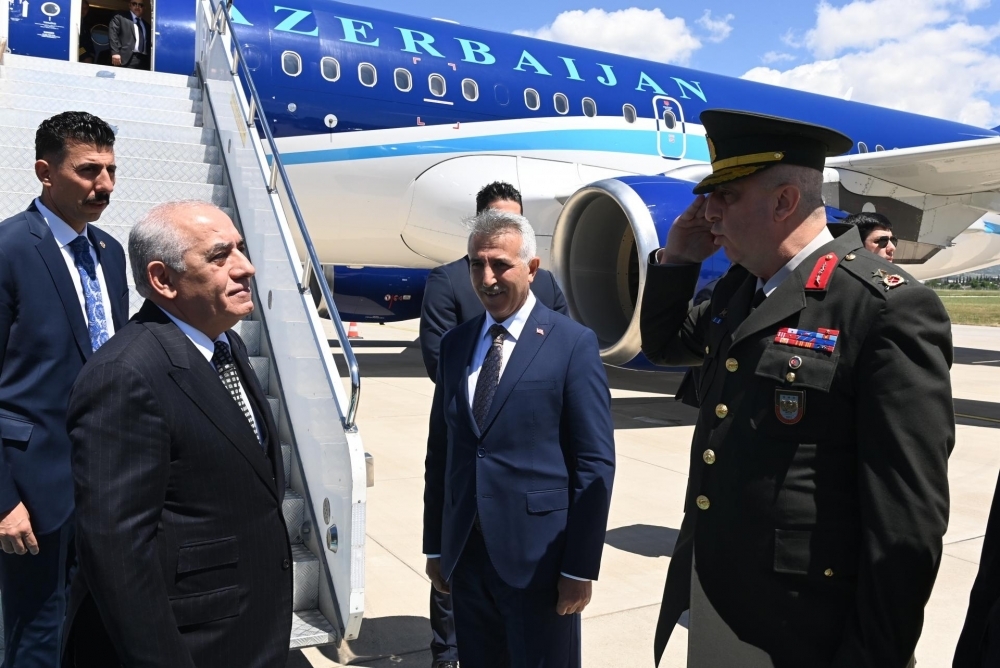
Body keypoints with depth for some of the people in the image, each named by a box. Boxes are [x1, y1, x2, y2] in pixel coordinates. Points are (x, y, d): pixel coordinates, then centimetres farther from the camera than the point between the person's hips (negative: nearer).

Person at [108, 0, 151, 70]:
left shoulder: (146, 25, 25)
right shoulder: (120, 17, 12)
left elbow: (149, 43, 23)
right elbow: (113, 34, 1)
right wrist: (115, 53, -12)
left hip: (144, 61, 4)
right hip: (127, 59, -4)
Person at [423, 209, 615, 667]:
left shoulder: (573, 343, -8)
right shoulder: (455, 343, 7)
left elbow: (595, 463, -9)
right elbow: (439, 450, 10)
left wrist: (581, 566, -11)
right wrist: (435, 545, 10)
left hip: (537, 557, -4)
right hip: (466, 554, 5)